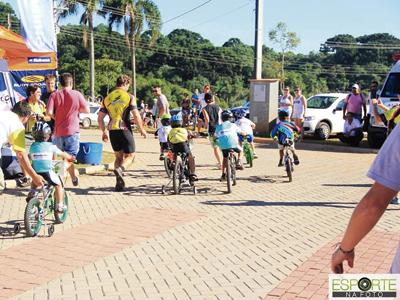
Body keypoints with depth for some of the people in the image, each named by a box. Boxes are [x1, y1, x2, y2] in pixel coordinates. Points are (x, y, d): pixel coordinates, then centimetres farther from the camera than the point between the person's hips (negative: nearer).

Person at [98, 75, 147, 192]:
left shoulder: (107, 98, 11)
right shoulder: (129, 97, -3)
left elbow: (100, 118, 9)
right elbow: (136, 116, -9)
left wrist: (104, 132, 20)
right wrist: (142, 130, 2)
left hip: (112, 131, 5)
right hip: (124, 130, -4)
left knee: (118, 156, 18)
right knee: (130, 155, 7)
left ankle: (119, 182, 10)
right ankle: (120, 169, -23)